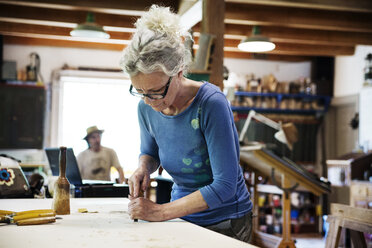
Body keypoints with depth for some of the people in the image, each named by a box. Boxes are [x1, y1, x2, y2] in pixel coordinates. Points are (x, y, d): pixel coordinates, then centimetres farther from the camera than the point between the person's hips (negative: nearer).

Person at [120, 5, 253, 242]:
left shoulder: (211, 103, -23)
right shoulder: (146, 107, -6)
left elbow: (225, 185, -24)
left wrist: (161, 211, -26)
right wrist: (143, 167, -9)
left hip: (225, 221, -5)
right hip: (183, 217, 5)